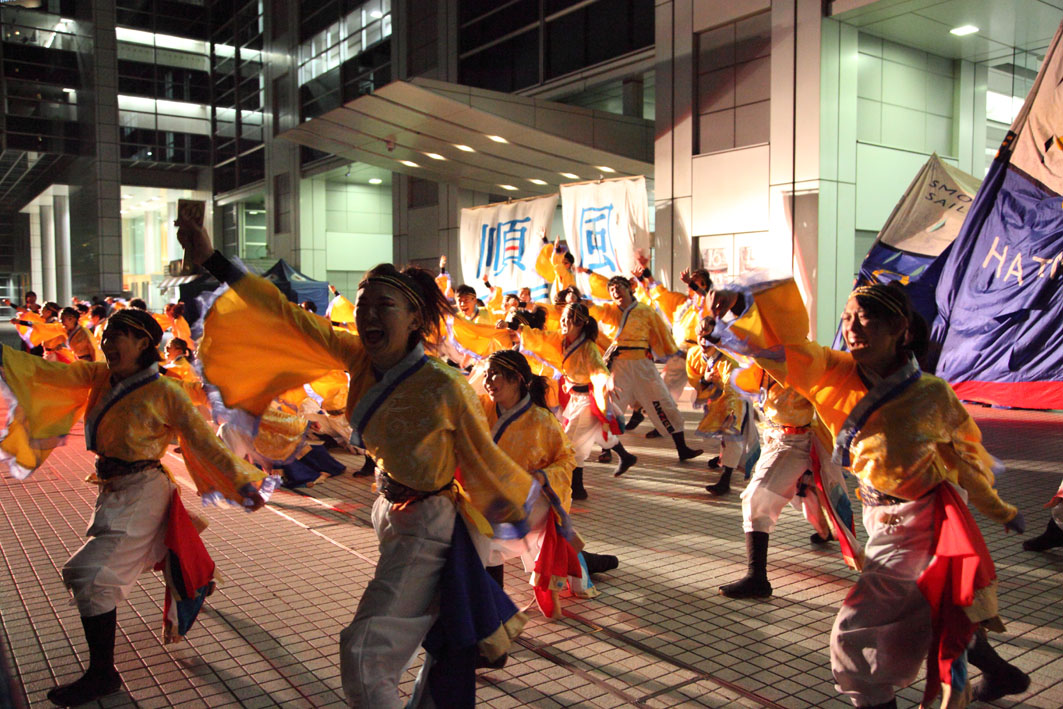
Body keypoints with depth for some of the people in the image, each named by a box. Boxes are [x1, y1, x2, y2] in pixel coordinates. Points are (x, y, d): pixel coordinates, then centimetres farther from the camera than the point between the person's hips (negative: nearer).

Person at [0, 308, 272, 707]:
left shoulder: (164, 394, -14)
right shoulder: (100, 378, 3)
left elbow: (204, 442, -11)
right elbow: (46, 373, -7)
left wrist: (243, 483, -13)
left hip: (142, 495, -7)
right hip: (112, 493, 7)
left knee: (91, 574, -13)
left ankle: (102, 675, 2)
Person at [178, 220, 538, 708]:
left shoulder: (444, 388, -25)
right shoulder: (359, 360, -8)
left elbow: (485, 458, -13)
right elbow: (288, 318, -7)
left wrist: (528, 510, 2)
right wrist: (212, 261, -8)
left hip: (426, 525, -6)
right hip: (392, 513, 6)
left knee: (364, 650, -8)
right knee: (439, 639, 25)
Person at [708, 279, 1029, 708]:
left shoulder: (931, 395, -17)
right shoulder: (838, 374, -10)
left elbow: (966, 455, 0)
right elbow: (786, 346, -24)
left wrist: (1000, 511, 14)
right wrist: (740, 304, -43)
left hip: (918, 523, -5)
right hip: (881, 518, 6)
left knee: (857, 633, -8)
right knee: (928, 610, 27)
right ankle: (999, 673, 52)